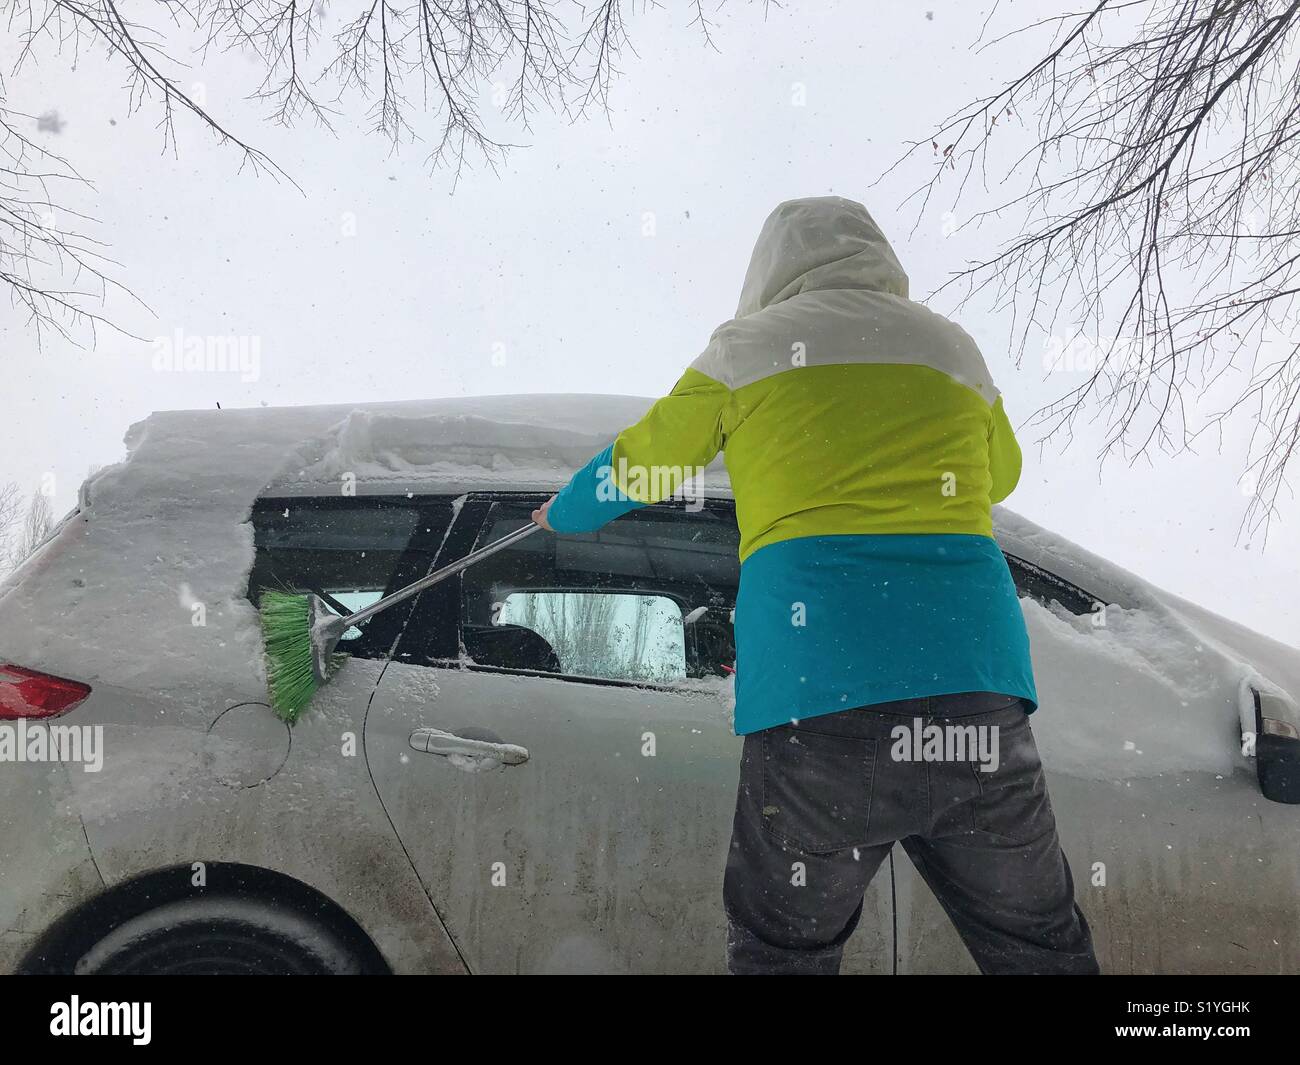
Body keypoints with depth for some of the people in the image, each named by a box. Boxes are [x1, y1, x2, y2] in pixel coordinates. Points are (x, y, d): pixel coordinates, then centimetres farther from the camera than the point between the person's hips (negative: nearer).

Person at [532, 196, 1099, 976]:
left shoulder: (747, 347, 10)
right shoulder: (956, 349, 18)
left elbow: (637, 466, 22)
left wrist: (563, 516, 42)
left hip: (816, 700, -2)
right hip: (979, 690, 3)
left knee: (783, 950, 16)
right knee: (1039, 946, 19)